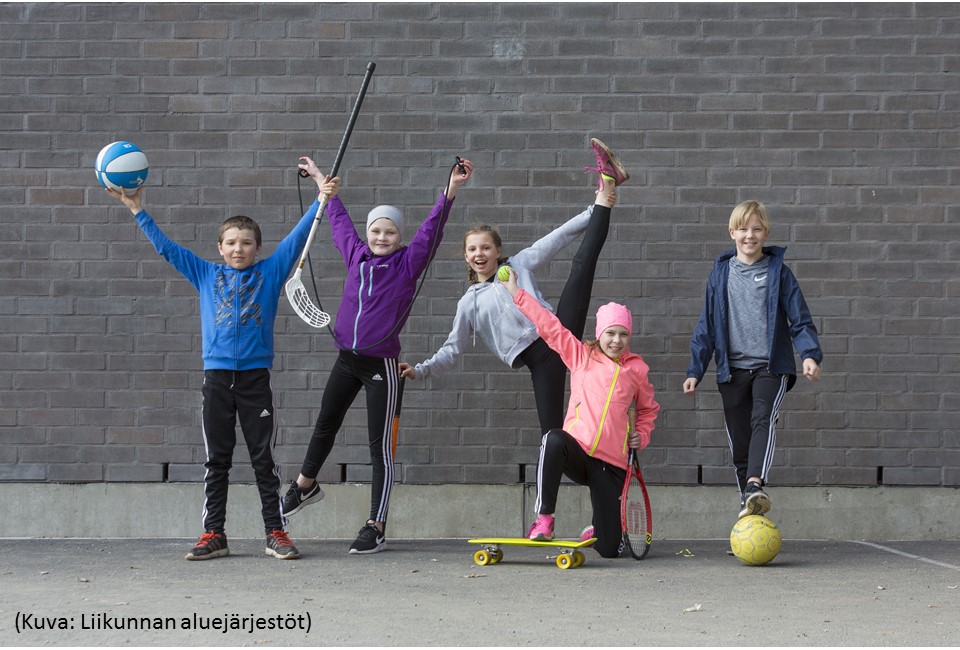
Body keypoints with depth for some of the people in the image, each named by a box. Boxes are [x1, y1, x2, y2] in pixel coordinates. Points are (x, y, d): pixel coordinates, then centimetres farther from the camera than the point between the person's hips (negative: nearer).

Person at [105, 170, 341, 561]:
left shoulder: (269, 273, 7)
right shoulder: (206, 275, 11)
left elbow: (297, 238, 4)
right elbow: (166, 247, 14)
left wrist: (321, 200, -2)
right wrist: (137, 211, 13)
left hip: (256, 378, -1)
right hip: (217, 377, 1)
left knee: (264, 459, 2)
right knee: (216, 460, 6)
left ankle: (276, 533, 6)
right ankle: (213, 535, 10)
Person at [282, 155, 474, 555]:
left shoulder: (407, 264, -6)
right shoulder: (356, 255, 6)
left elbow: (432, 229, -16)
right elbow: (338, 218, 22)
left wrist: (451, 189, -28)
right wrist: (320, 180, 34)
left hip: (380, 363, -5)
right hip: (346, 359, 5)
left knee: (379, 445, -1)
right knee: (325, 425, 23)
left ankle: (376, 528, 4)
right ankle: (305, 485, 48)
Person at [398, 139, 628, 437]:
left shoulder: (518, 265, 17)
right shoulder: (469, 302, 17)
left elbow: (556, 239, 11)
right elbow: (451, 350, 17)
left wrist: (594, 210, 3)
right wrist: (420, 370, 2)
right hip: (536, 357, 0)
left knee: (582, 263, -13)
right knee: (551, 428, -11)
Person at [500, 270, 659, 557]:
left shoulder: (637, 369, 9)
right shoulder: (581, 356, 7)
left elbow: (648, 408, 26)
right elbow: (549, 325, 4)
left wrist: (642, 435, 10)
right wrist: (517, 293, 1)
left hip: (612, 465, 1)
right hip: (577, 451, -1)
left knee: (609, 549, -6)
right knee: (554, 439, -40)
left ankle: (596, 531, 35)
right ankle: (544, 518, -26)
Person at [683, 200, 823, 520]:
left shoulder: (778, 272, 1)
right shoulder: (721, 274, 7)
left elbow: (800, 319, 1)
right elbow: (707, 325, 10)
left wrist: (810, 354, -16)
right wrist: (695, 370, 5)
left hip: (771, 365, -3)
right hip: (733, 369, 3)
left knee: (763, 419, -27)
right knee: (739, 440, 5)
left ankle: (755, 485, -42)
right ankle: (747, 504, 15)